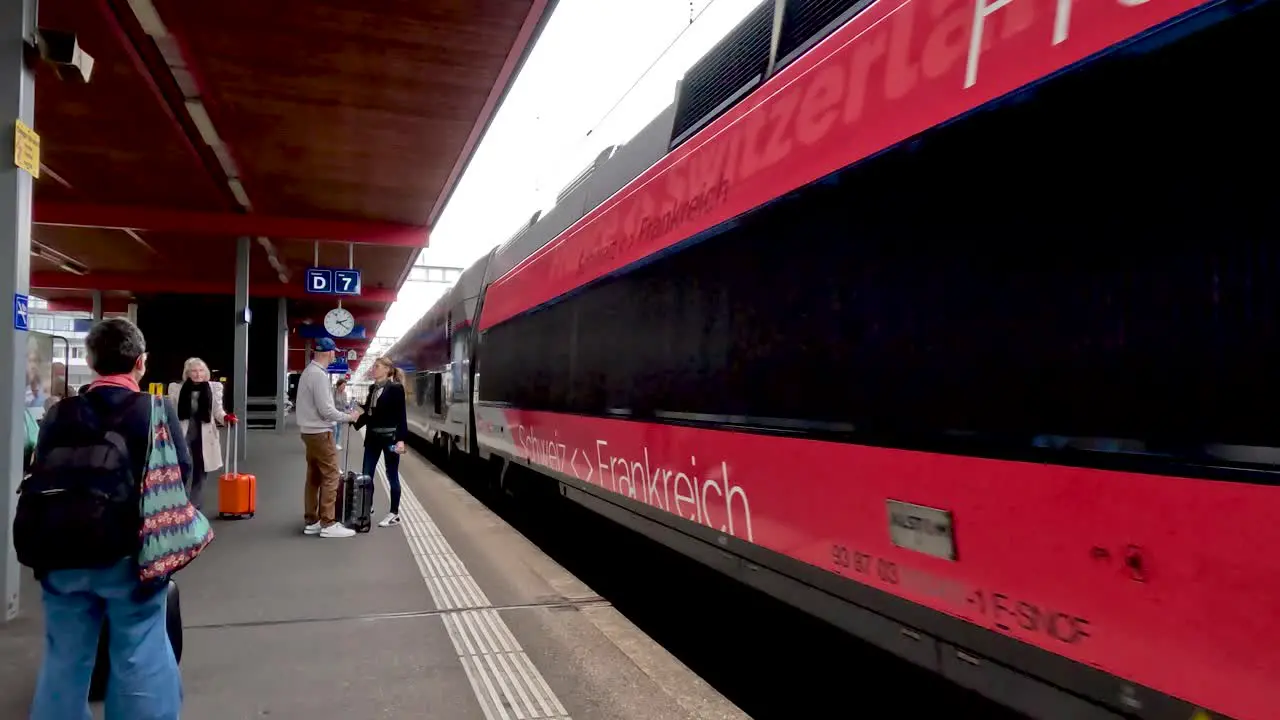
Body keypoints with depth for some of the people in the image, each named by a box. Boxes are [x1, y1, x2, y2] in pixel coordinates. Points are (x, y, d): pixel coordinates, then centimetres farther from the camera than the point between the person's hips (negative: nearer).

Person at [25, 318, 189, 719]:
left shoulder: (59, 414, 0)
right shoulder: (156, 411, -11)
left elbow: (38, 480, 5)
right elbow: (179, 474, -8)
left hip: (65, 556, 4)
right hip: (131, 555, -3)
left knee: (64, 658, 16)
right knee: (139, 658, 6)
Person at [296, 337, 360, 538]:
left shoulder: (309, 371, 12)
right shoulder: (319, 375, -19)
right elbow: (326, 410, -21)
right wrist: (348, 417, -9)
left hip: (310, 431, 10)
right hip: (320, 432, -10)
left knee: (314, 476, 12)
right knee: (330, 476, -6)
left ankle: (311, 521, 17)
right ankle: (328, 524, -4)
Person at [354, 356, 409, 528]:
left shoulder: (395, 388, -10)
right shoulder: (373, 388, 11)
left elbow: (401, 416, -13)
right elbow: (368, 412, 13)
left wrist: (401, 439, -20)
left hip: (390, 437, -7)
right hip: (373, 436, 7)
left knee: (392, 475, 2)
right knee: (366, 474, 9)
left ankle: (394, 514, 12)